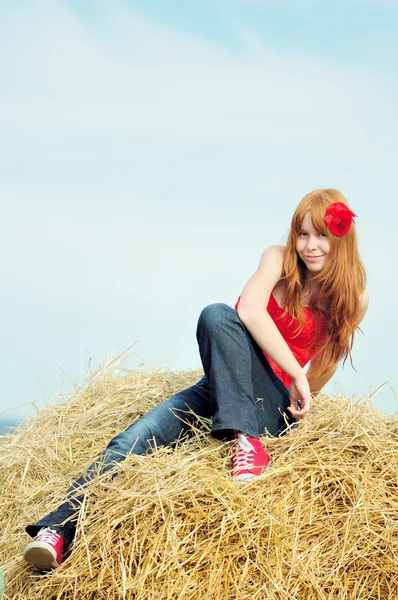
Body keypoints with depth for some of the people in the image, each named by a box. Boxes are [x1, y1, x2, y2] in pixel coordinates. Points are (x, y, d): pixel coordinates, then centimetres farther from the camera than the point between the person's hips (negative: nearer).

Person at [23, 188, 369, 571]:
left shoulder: (354, 299, 3)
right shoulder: (279, 260, 2)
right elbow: (249, 313, -20)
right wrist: (297, 373, -21)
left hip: (272, 406, -2)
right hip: (222, 385, 2)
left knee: (216, 316, -30)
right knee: (139, 436, -29)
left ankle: (246, 440, -39)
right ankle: (58, 531, -40)